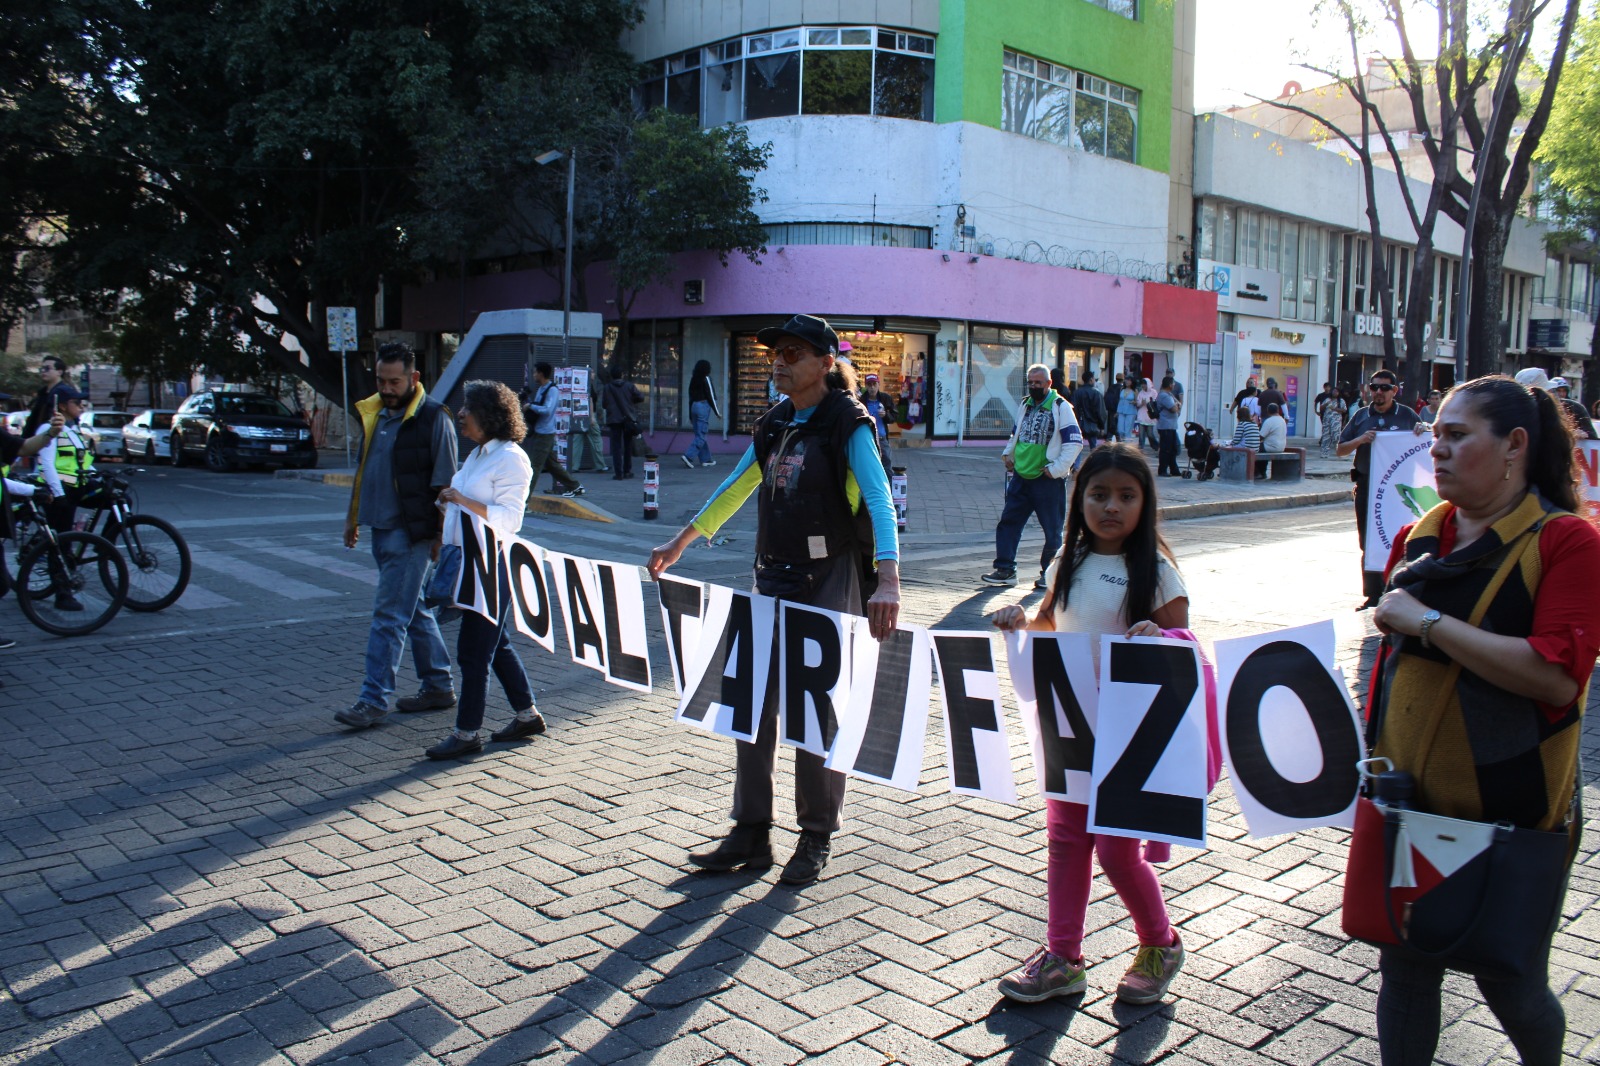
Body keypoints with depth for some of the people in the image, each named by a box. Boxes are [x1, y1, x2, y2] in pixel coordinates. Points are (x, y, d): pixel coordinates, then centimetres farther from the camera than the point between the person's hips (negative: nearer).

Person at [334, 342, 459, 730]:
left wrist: (441, 534, -13)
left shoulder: (433, 417, -11)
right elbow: (363, 468, 22)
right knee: (415, 611, 14)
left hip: (410, 532, -8)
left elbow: (444, 480, -11)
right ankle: (439, 686, 24)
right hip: (381, 528, 8)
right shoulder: (373, 413, 12)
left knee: (389, 616, -7)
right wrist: (353, 517, 21)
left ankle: (374, 700, -3)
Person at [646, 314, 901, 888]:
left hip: (830, 581, -6)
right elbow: (733, 490, 23)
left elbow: (880, 504, -21)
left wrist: (888, 583, -36)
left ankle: (816, 839, 18)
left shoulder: (849, 426, -9)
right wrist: (679, 543, 26)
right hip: (773, 579, 7)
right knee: (752, 705, 6)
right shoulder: (774, 425, 11)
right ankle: (751, 835, 18)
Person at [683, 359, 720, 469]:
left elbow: (691, 397, 15)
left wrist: (690, 414, 20)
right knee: (701, 436, -7)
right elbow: (711, 396, -9)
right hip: (704, 406, -7)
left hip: (694, 406, 7)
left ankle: (706, 459, 17)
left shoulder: (693, 379, 11)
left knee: (700, 434, 12)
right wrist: (717, 412, -3)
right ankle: (689, 457, -20)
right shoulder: (706, 378, -8)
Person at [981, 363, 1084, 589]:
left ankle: (1048, 574, 16)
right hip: (1021, 476, 6)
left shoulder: (1061, 407, -8)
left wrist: (1057, 469, -15)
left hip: (1048, 481, -6)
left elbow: (1075, 442, -11)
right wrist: (1008, 454, 12)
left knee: (1052, 531, 3)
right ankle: (1005, 570, 8)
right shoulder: (1025, 405, 13)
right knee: (1008, 522, 2)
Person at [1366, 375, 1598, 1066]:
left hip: (1507, 809, -5)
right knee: (1404, 970, 13)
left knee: (1509, 983, 12)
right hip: (1408, 802, 5)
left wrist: (1428, 621, -23)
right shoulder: (1419, 536, 6)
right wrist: (1374, 748, 13)